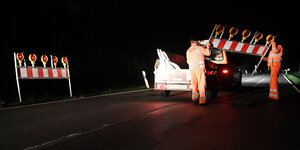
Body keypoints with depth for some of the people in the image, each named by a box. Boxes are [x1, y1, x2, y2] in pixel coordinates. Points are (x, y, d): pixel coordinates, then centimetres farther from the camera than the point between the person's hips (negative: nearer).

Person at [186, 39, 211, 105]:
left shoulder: (188, 51, 15)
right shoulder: (200, 48, 2)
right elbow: (208, 53, 6)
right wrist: (208, 46, 23)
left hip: (191, 69, 4)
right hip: (200, 68, -4)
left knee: (194, 84, 11)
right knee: (201, 84, -3)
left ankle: (194, 98, 5)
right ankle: (202, 100, -6)